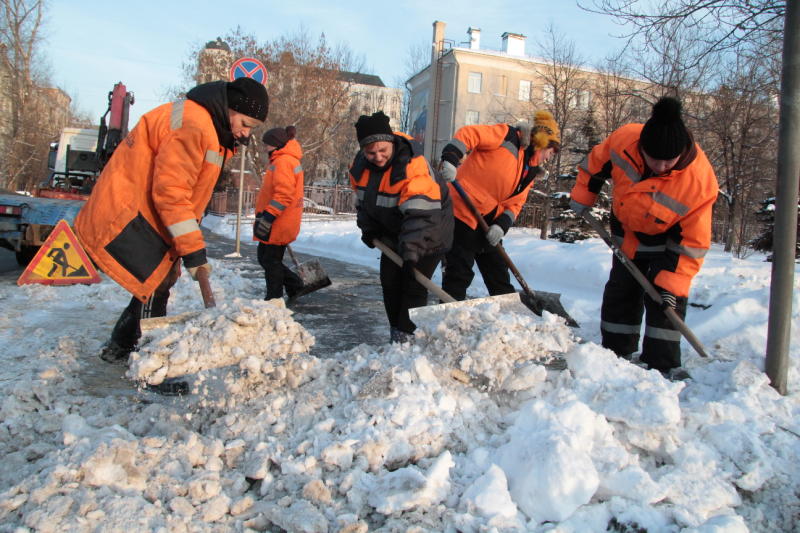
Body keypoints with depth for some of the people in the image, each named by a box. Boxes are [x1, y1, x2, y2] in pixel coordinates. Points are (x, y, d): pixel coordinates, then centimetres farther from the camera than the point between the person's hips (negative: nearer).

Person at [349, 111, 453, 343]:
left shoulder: (411, 165, -34)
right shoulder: (360, 165, -10)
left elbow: (420, 214, -41)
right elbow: (363, 199, 9)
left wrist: (411, 250, -46)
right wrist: (368, 228, 2)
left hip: (430, 227, -7)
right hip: (392, 230, 7)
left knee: (414, 283, -11)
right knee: (390, 280, 8)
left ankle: (407, 334, 0)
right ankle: (396, 330, 22)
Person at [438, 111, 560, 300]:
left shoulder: (530, 172, 16)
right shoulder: (507, 136, -7)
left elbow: (515, 203, 10)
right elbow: (468, 134, -17)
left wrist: (502, 226, -8)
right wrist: (450, 158, -33)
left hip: (489, 223, 9)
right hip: (462, 210, -8)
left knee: (499, 274, 17)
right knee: (459, 273, -7)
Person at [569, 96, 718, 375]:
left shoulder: (700, 182, -35)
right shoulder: (624, 138, -30)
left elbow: (693, 241, -27)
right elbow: (596, 163, -6)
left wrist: (673, 283, -26)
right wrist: (582, 198, 3)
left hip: (668, 239, -3)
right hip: (627, 231, 4)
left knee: (664, 298, -10)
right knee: (621, 292, 11)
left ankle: (661, 367, 1)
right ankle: (616, 355, 25)